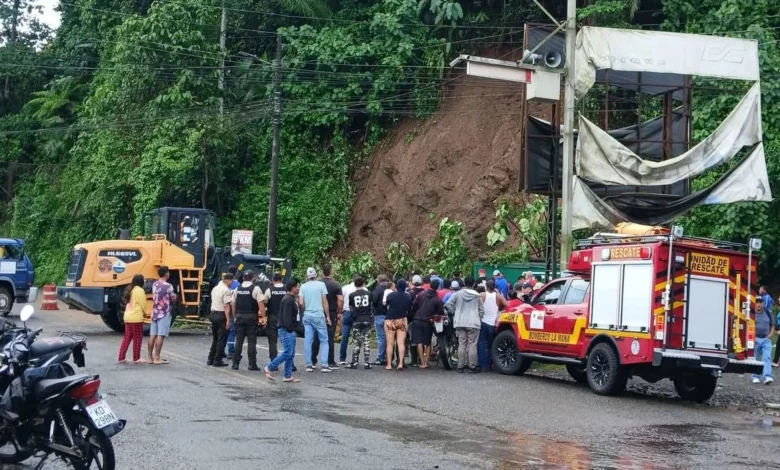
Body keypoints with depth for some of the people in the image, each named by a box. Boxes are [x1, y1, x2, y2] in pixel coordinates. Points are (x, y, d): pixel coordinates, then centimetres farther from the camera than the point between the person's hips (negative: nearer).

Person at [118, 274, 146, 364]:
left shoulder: (129, 290, 14)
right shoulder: (140, 290, -12)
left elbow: (128, 303, 16)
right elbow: (142, 304, -11)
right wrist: (144, 313, 8)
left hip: (127, 316, 8)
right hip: (136, 317, -8)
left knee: (127, 337, 13)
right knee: (137, 338, 1)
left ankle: (121, 357, 13)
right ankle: (136, 358, 5)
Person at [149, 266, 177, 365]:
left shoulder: (154, 284, 9)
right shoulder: (168, 286, -13)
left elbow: (154, 297, 14)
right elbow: (173, 300, -6)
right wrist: (174, 296, 14)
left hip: (155, 313, 7)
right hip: (164, 314, -7)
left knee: (152, 335, 8)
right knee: (160, 336, -7)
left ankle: (150, 357, 12)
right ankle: (157, 358, -8)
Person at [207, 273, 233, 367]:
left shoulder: (215, 288, 13)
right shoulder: (226, 290, -15)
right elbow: (226, 306, -20)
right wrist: (228, 320, -22)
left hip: (213, 314, 8)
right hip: (221, 315, -8)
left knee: (215, 338, 17)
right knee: (222, 339, -1)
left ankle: (210, 359, 18)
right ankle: (217, 361, 0)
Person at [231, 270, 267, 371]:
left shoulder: (237, 289, 7)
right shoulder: (256, 288, -7)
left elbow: (233, 304, 9)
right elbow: (261, 304, -13)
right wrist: (263, 317, -9)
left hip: (240, 317, 4)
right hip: (251, 317, -4)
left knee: (238, 341, 8)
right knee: (251, 341, 1)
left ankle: (235, 363, 9)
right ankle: (252, 364, 2)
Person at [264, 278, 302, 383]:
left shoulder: (291, 299, 17)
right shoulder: (288, 300, -16)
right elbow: (286, 316, -22)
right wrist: (290, 329, -22)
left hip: (290, 331, 11)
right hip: (286, 331, -11)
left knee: (291, 355, 9)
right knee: (287, 353, -11)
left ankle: (288, 376, 12)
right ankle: (269, 368, -2)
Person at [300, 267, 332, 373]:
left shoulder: (303, 286, 5)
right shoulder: (321, 284, -1)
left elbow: (300, 303, -1)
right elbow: (324, 301, -2)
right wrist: (327, 316, 4)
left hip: (307, 316, 3)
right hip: (319, 316, -3)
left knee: (308, 341, 6)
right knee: (324, 340, 3)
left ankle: (309, 364, 6)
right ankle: (324, 365, -5)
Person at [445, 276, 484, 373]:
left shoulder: (458, 294, 0)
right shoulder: (477, 296, 0)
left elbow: (448, 305, -1)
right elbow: (481, 310, 3)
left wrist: (454, 313, 12)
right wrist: (478, 319, 18)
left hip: (460, 323, 2)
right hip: (473, 323, -2)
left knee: (462, 344, 6)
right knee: (472, 345, 0)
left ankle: (460, 366, 7)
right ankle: (472, 367, 0)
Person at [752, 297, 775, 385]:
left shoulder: (767, 313, 7)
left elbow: (772, 325, 17)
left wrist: (770, 334, 3)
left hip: (766, 339, 2)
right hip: (754, 339, -2)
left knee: (767, 358, -10)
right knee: (755, 359, 5)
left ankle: (768, 377, -18)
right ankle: (756, 377, 13)